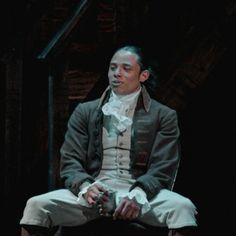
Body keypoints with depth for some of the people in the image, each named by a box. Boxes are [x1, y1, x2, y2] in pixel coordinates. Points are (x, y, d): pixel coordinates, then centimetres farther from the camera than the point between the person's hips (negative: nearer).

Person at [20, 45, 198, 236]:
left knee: (183, 208, -33)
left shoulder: (164, 116, 11)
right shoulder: (85, 112, 17)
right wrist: (85, 187, -15)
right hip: (94, 191, 1)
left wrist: (138, 195, -20)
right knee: (36, 205, -25)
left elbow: (163, 168, 1)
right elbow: (70, 161, 9)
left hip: (141, 192, -1)